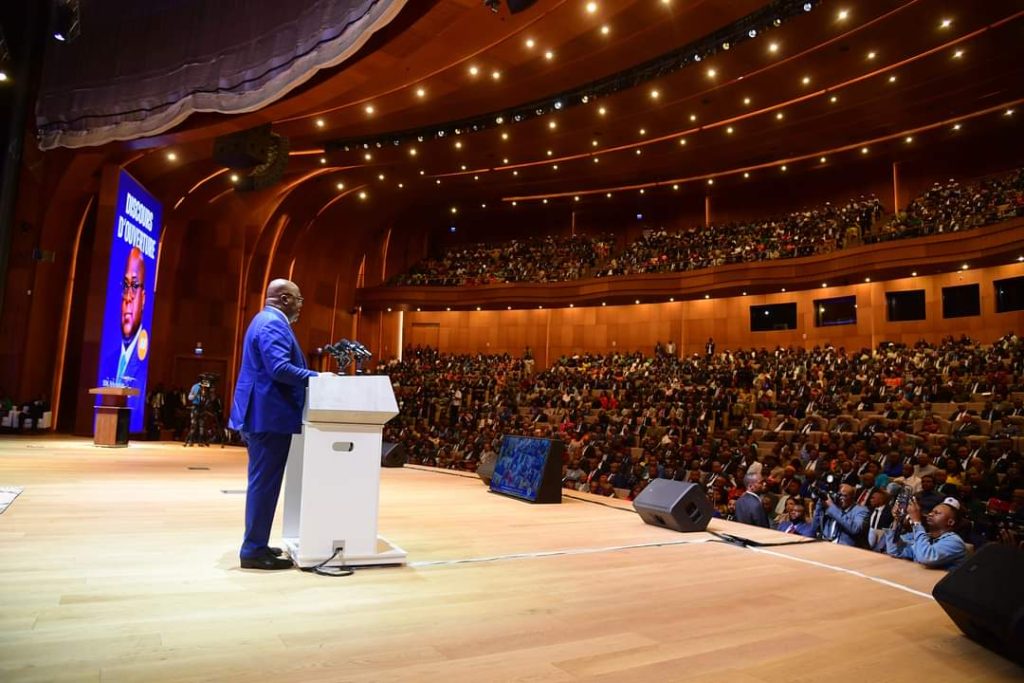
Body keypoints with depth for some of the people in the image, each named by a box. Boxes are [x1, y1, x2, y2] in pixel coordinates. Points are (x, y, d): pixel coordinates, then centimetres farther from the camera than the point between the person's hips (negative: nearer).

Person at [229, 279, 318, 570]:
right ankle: (253, 550, 2)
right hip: (270, 415, -11)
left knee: (262, 481, 16)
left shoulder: (265, 320, 20)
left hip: (261, 413, 11)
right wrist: (317, 377, -18)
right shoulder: (273, 324, -14)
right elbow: (280, 368, -25)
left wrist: (310, 378, 16)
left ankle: (255, 544, 24)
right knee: (264, 483, -5)